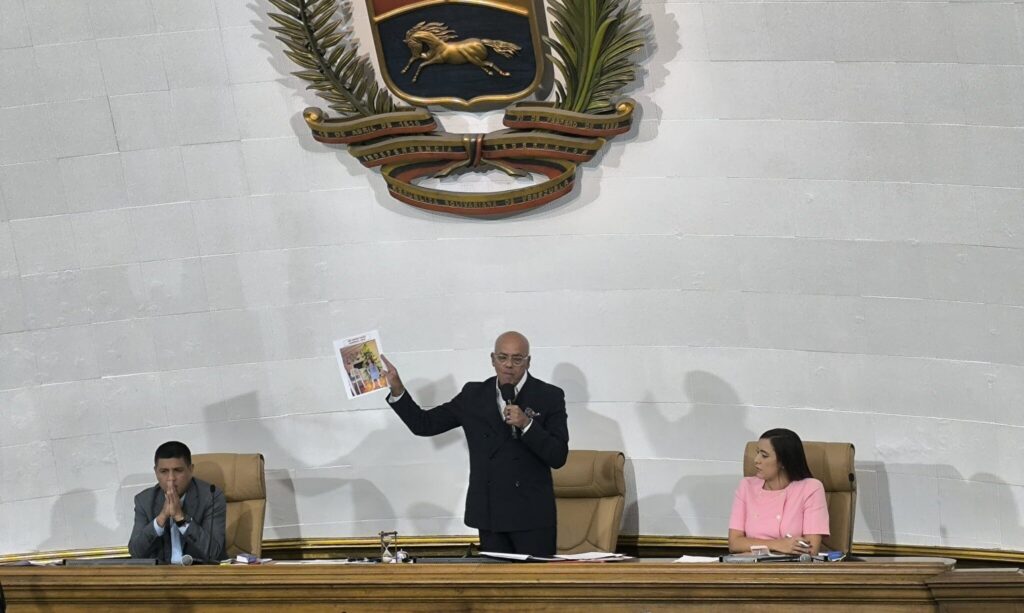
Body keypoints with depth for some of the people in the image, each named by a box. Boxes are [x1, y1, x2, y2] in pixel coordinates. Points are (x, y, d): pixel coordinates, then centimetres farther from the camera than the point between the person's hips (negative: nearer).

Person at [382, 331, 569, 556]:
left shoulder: (549, 397, 1)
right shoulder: (474, 395, 10)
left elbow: (558, 457, -6)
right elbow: (424, 424, 10)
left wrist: (526, 424, -18)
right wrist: (397, 389, -2)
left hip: (532, 514, -2)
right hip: (490, 514, 3)